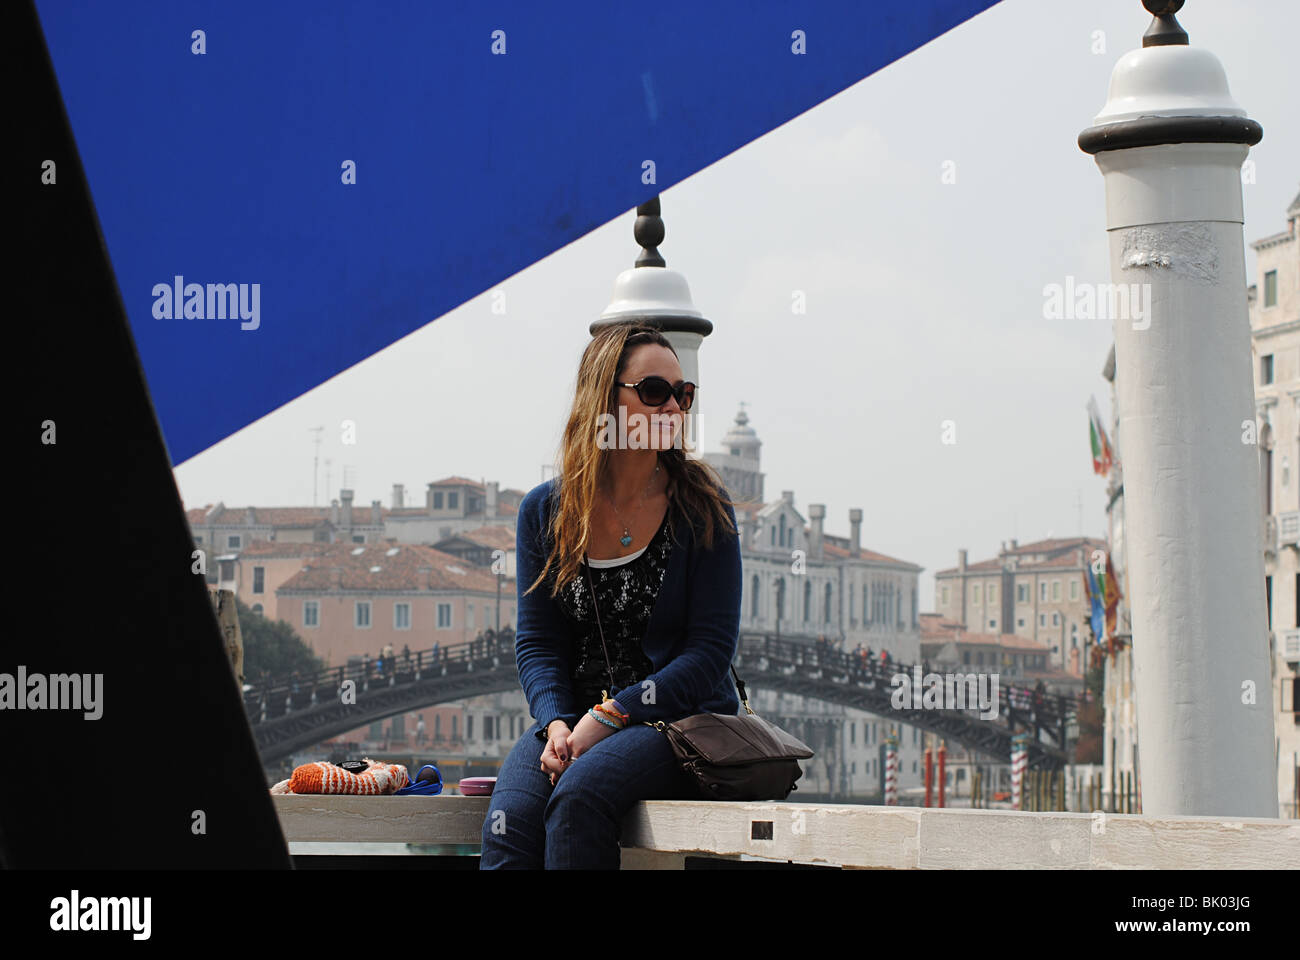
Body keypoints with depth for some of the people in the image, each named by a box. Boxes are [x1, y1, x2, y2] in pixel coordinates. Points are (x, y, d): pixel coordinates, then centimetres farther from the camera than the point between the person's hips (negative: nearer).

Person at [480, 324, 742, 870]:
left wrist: (608, 719, -15)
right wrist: (555, 723, -12)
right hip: (574, 719, 3)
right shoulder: (544, 512, 7)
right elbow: (537, 641, 9)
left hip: (680, 718, -3)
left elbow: (710, 650, -5)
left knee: (579, 795, -34)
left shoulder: (702, 508, -1)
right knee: (509, 823, -29)